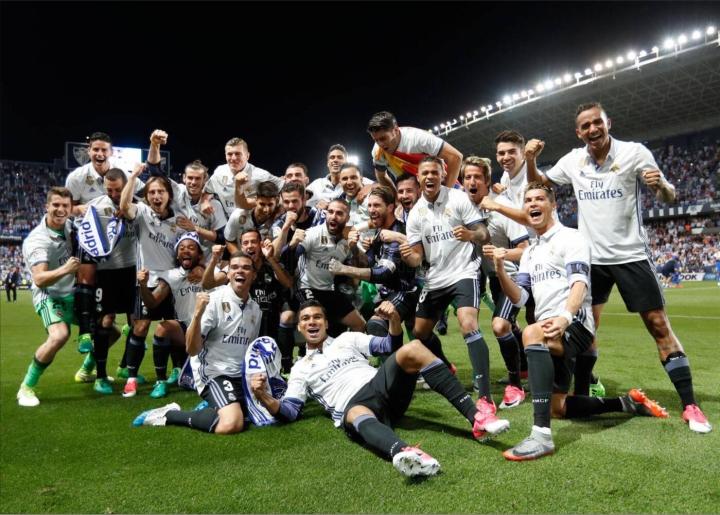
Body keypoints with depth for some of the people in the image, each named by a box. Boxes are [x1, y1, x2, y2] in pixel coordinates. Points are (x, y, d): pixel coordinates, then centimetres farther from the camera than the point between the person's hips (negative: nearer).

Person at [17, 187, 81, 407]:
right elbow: (39, 280, -35)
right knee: (59, 335, -34)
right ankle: (26, 388, -14)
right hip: (49, 296, -7)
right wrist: (64, 270, -53)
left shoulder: (69, 225, -4)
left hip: (73, 293, 7)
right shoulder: (36, 240, -23)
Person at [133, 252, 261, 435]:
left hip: (243, 376, 7)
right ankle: (169, 415, -5)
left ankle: (213, 409, 18)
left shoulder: (255, 308, 8)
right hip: (216, 373, -7)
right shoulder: (214, 300, -11)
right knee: (231, 424, -29)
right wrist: (198, 312, -29)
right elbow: (192, 349, -16)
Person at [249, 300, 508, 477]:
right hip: (353, 407, -3)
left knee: (413, 349, -25)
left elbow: (391, 346, 19)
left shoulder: (347, 338, 27)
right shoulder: (300, 369, 24)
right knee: (358, 416, -42)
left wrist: (394, 319, -2)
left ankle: (475, 417, -32)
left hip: (382, 385, 3)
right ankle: (403, 452, -75)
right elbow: (290, 411, 13)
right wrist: (264, 397, -7)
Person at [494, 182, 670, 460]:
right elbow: (518, 297, 12)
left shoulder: (570, 237, -2)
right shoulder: (529, 252, 20)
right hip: (550, 333, 8)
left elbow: (579, 283, -18)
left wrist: (564, 318, -37)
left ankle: (542, 434, -44)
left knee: (531, 333, -41)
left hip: (574, 325, -8)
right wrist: (500, 270, -7)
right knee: (556, 406, 12)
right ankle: (627, 403, 29)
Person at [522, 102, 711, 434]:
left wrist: (661, 186, -28)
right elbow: (538, 182, 15)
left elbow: (669, 197, -4)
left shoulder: (635, 152, -7)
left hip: (630, 255, -3)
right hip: (591, 258, 3)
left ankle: (690, 406, 8)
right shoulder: (572, 161, 2)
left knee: (659, 325, -2)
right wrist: (531, 160, -6)